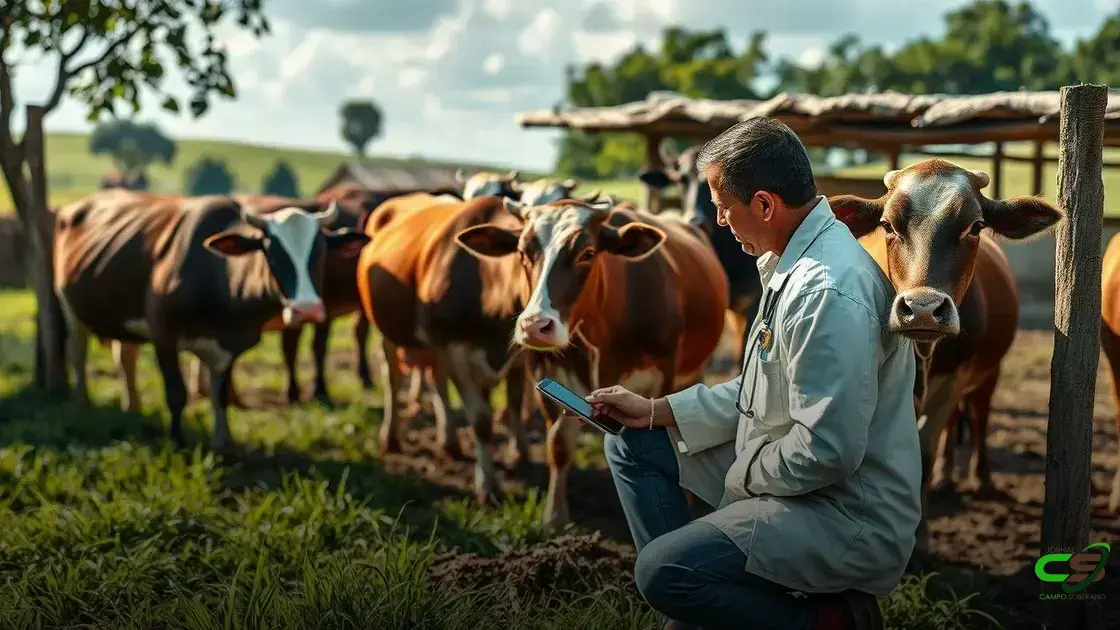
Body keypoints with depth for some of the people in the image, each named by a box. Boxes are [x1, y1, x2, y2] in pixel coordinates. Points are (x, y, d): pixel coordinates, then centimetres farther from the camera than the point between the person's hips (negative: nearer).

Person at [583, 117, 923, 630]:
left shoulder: (828, 291, -27)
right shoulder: (795, 263, 6)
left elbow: (827, 452, -29)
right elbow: (764, 393, 15)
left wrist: (746, 471, -11)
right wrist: (657, 411, 11)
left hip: (850, 517, -10)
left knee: (660, 571, -26)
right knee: (632, 444, 13)